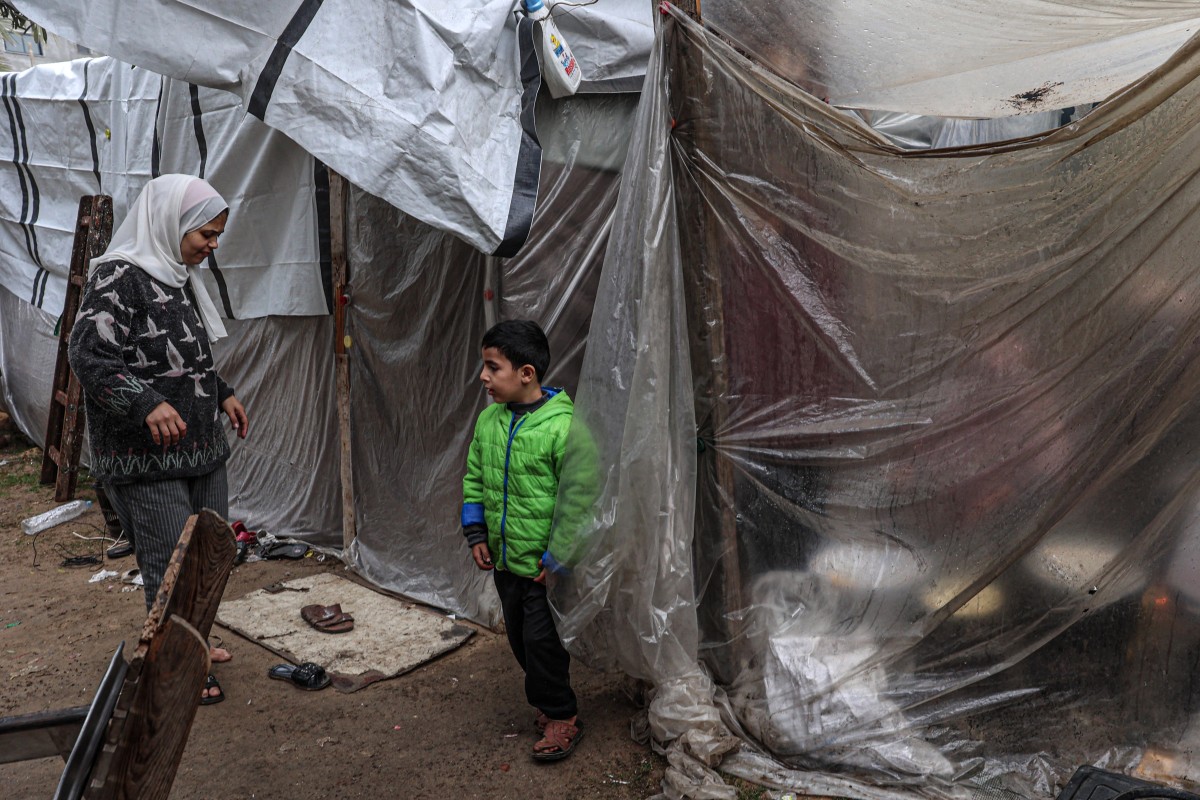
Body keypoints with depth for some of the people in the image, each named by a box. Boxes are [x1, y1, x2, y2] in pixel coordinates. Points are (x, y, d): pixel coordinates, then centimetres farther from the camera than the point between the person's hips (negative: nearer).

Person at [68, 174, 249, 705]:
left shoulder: (177, 275, 12)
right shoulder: (120, 276, -16)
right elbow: (88, 354, -22)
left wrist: (221, 393, 19)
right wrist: (147, 403, -31)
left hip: (200, 443, 9)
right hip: (145, 456, -9)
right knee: (171, 559, -2)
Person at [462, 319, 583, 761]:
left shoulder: (562, 426, -21)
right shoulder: (488, 419, 1)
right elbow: (474, 479, 13)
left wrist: (558, 556, -17)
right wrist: (476, 534, 7)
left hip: (544, 565, -7)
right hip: (504, 559, 7)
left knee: (542, 640, 0)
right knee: (520, 637, 17)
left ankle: (561, 716, 21)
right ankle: (550, 699, 37)